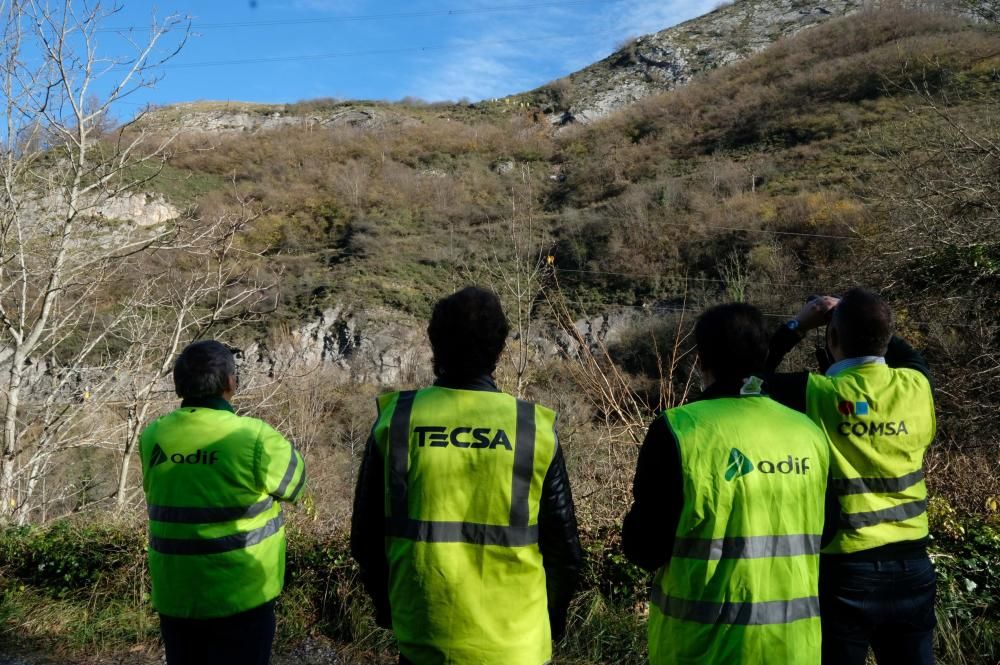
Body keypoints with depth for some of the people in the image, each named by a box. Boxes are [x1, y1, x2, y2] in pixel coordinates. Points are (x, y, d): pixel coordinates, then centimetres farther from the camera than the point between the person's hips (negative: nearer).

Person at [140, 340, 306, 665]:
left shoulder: (153, 437, -4)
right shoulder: (254, 437, -18)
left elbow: (158, 491, 10)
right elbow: (294, 482, -2)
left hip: (174, 597, 5)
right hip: (240, 596, -4)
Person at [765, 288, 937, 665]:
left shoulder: (813, 394, -15)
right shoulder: (916, 386, -5)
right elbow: (909, 357, 20)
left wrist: (796, 326, 3)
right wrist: (870, 322, 15)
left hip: (844, 571, -3)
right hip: (911, 567, 4)